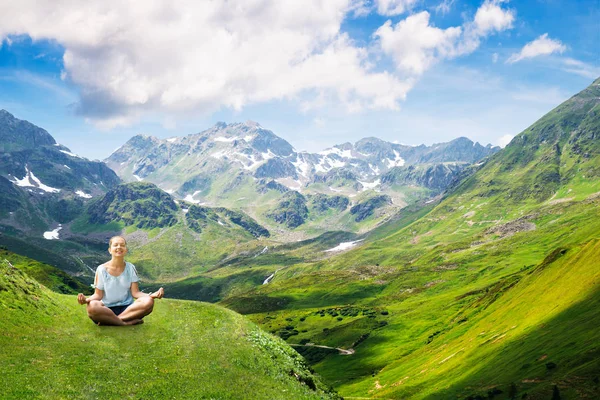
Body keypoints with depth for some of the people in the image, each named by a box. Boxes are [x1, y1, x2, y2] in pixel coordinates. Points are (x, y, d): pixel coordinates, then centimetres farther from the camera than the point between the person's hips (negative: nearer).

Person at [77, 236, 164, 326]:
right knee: (92, 306, -36)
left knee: (148, 302, -29)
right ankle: (128, 322, -25)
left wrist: (151, 295, -20)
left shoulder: (130, 268, 5)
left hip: (127, 308, 2)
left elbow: (135, 292, 0)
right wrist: (86, 299, -23)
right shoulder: (102, 269, 0)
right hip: (107, 309, -2)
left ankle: (109, 321, -24)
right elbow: (98, 295, 0)